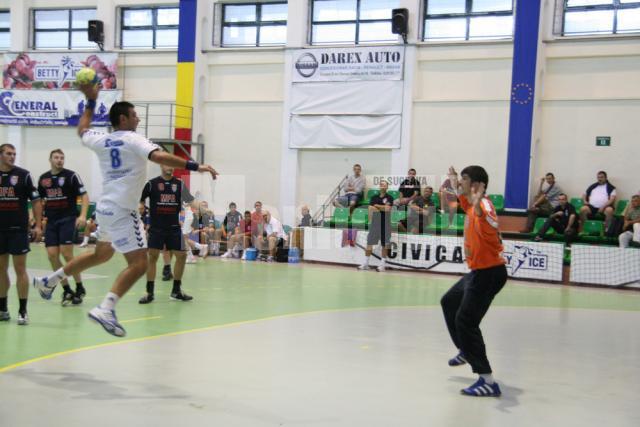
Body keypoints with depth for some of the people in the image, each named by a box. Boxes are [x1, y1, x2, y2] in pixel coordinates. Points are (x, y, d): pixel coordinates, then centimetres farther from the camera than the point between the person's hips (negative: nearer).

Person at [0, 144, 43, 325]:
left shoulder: (23, 175, -3)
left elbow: (36, 201, -2)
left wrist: (38, 225, -9)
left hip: (18, 229, -3)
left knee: (20, 269, -2)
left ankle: (23, 311, 3)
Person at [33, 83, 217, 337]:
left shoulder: (101, 141, 9)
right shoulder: (133, 140, -11)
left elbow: (82, 130, 31)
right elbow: (159, 157, -28)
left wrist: (91, 101, 36)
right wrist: (194, 166, -29)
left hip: (106, 208, 9)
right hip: (121, 211, -9)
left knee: (102, 254, 29)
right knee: (138, 264, -10)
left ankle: (49, 281, 37)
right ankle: (105, 309, -23)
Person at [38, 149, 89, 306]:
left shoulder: (71, 176, -4)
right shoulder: (43, 178, 11)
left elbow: (84, 196, -7)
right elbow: (39, 200, 21)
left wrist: (83, 216, -19)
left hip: (68, 219, -5)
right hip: (51, 221, 5)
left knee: (67, 254, -11)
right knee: (52, 255, -3)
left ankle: (80, 288, 5)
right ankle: (67, 290, 9)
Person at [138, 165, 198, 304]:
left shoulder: (179, 183, 5)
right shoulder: (152, 183, -2)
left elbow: (190, 200, 2)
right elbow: (141, 200, 6)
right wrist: (141, 206, -15)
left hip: (174, 227, 3)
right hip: (156, 227, -3)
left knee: (181, 255, 2)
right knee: (152, 256, -7)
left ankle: (176, 290, 17)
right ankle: (150, 292, 1)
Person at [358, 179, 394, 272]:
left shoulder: (389, 197, -1)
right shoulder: (374, 197, 9)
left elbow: (387, 208, -14)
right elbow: (371, 209, -1)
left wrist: (376, 206, -4)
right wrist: (382, 208, -10)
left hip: (385, 224, -3)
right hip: (374, 223, 3)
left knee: (384, 244, 1)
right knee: (369, 243, 2)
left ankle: (382, 264, 7)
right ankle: (366, 263, 9)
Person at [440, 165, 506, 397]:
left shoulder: (484, 204, -22)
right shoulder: (472, 205, 7)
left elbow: (492, 224, -47)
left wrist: (479, 210, -63)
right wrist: (454, 184, 41)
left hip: (489, 272, -11)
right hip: (478, 271, 11)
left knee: (465, 322, -16)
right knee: (449, 302, 28)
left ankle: (488, 381, -16)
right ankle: (466, 351, 45)